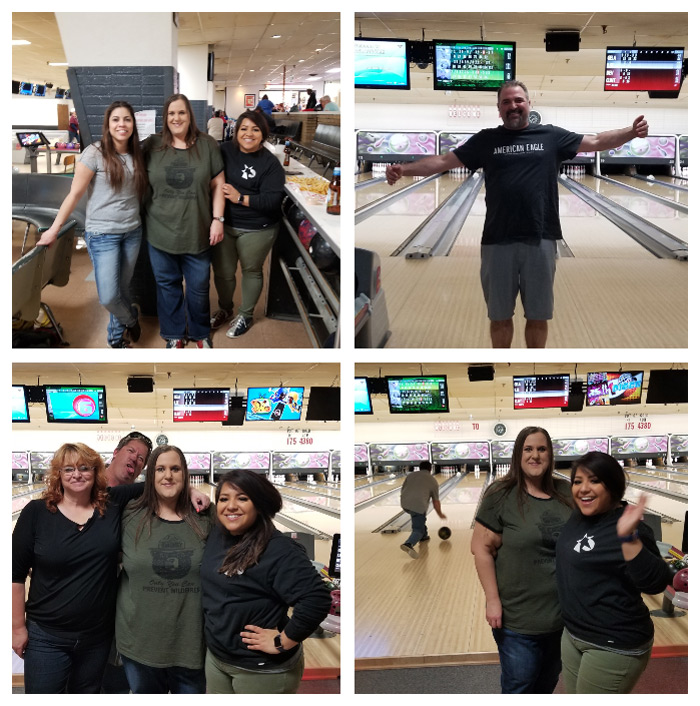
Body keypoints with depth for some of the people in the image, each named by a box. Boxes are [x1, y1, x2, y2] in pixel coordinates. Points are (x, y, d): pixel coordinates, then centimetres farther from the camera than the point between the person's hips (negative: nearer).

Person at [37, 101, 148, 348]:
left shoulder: (136, 156, 4)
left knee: (122, 288, 11)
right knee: (108, 296, -8)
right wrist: (54, 229, -10)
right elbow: (74, 194, -10)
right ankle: (130, 319, 24)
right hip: (102, 234, -4)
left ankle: (117, 336, 32)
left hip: (132, 232, 4)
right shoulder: (95, 154, -10)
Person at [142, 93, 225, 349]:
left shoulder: (207, 145, -1)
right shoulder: (152, 146, 0)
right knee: (167, 284, 12)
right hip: (161, 232, 1)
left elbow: (217, 184, 1)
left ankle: (200, 332, 32)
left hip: (197, 232, -1)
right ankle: (174, 334, 29)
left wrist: (218, 218, -5)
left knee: (199, 286, 10)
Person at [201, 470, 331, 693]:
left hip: (262, 668, -8)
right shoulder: (216, 535, 2)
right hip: (215, 657, 8)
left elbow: (316, 599, -31)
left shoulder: (279, 550, -23)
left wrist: (282, 643, -22)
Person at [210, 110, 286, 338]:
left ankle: (246, 316, 34)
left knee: (251, 271, 14)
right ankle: (225, 309, 40)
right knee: (222, 272, 13)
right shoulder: (225, 151, -2)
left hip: (257, 229, -3)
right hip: (224, 224, 3)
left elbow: (273, 200, -20)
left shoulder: (270, 163, -13)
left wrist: (240, 198, -25)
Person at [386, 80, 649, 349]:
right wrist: (404, 169, -9)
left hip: (540, 239, 0)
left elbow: (596, 141, 8)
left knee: (538, 315, 10)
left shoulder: (551, 136, 6)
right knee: (500, 315, 11)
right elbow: (443, 161, 3)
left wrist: (631, 132, -7)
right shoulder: (486, 140, 6)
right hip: (498, 241, 0)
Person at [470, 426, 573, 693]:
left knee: (546, 685, 19)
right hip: (518, 616, -4)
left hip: (563, 612, 5)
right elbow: (482, 548, -11)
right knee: (519, 688, 5)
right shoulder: (501, 494, -12)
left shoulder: (567, 492, 2)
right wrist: (493, 600, -14)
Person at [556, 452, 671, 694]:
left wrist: (628, 537, -42)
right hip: (573, 633, 8)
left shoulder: (625, 527, -20)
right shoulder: (579, 516, 3)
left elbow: (656, 583, -33)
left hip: (614, 645, -8)